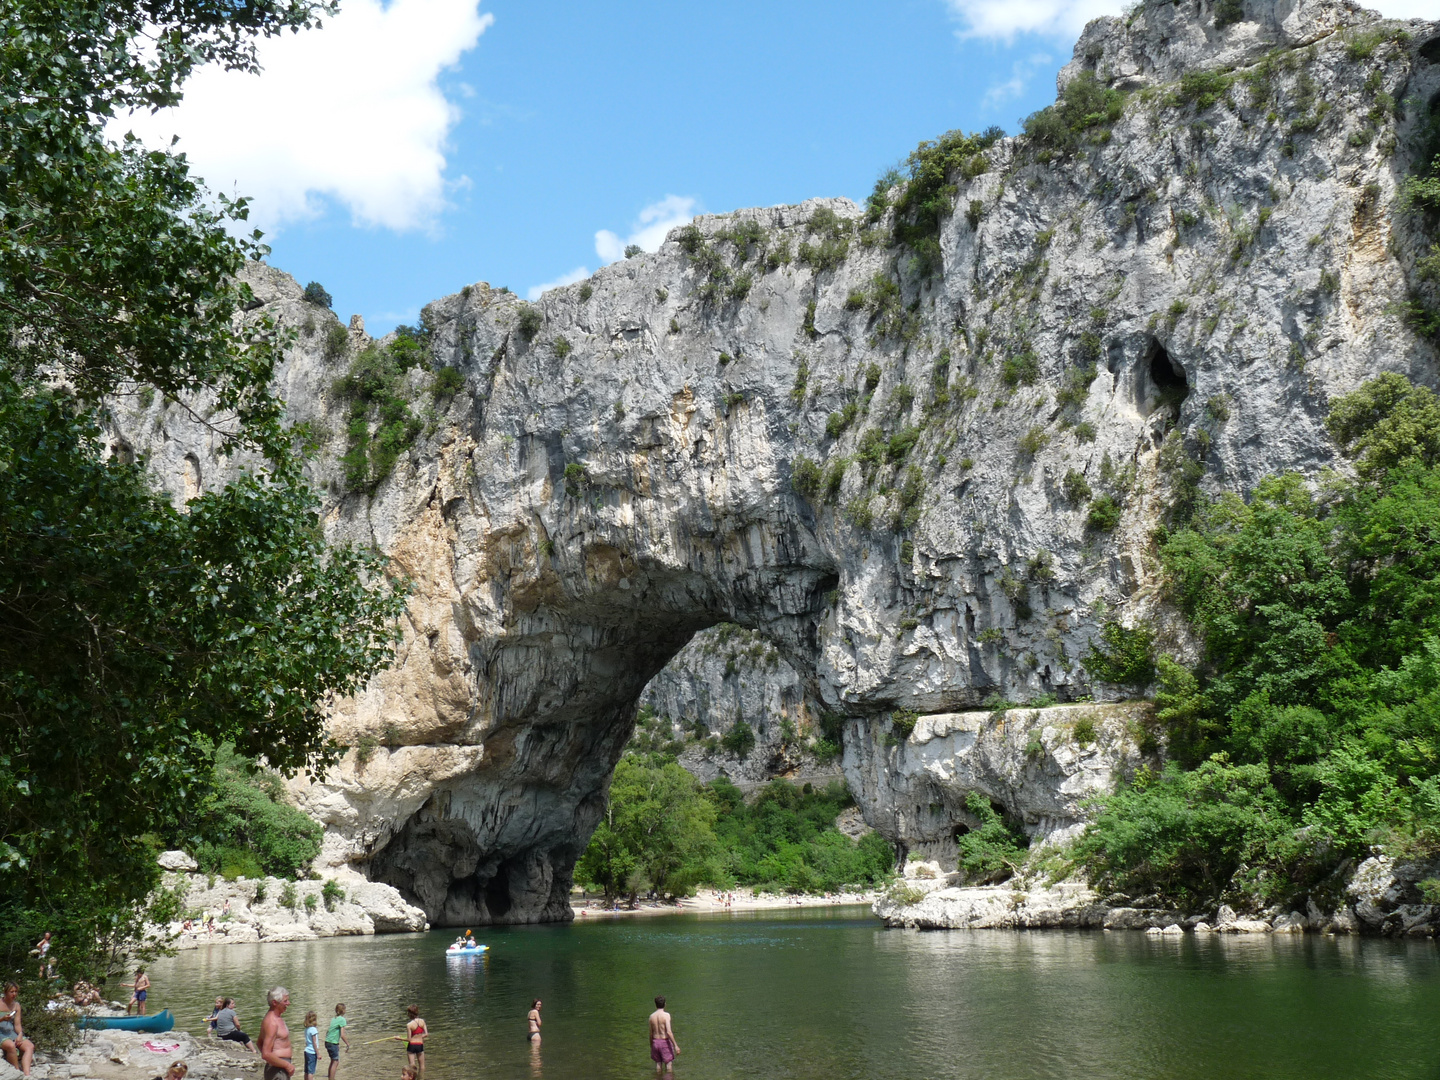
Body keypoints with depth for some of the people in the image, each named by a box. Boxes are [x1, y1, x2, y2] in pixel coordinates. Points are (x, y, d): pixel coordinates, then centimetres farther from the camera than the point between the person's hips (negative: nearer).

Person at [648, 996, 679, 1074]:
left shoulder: (652, 1016, 0)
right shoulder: (666, 1015, -15)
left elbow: (651, 1033, 6)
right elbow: (668, 1032, -22)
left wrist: (651, 1046, 19)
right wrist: (676, 1045, -19)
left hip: (655, 1041, 5)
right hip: (665, 1041, -5)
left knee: (658, 1063, 15)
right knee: (668, 1063, 5)